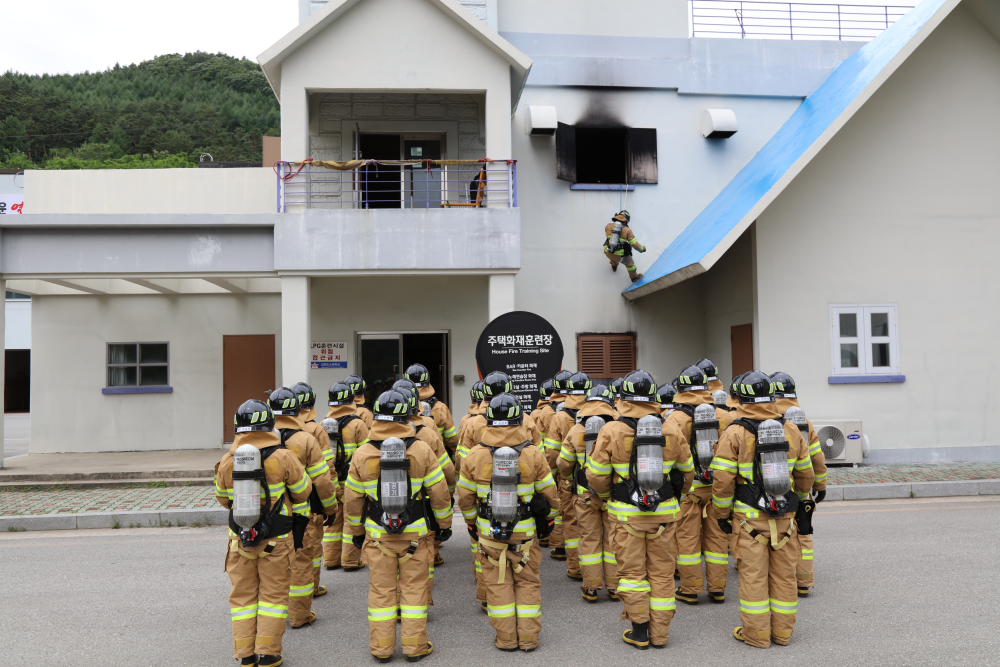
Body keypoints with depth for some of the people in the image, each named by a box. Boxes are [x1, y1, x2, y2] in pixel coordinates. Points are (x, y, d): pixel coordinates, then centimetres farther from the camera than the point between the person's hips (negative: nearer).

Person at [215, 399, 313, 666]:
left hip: (240, 538, 3)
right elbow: (303, 491, 0)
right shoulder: (282, 458, -12)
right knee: (273, 594, 8)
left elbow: (222, 498, 11)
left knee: (243, 595, 14)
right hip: (275, 539, -3)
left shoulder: (227, 461, -3)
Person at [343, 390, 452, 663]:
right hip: (414, 533, -1)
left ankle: (381, 647, 18)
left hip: (377, 535, 1)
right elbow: (439, 493, -2)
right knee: (414, 588, 10)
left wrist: (355, 531, 16)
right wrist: (444, 524, 12)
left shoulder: (362, 454, -5)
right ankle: (414, 646, 15)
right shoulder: (421, 450, -8)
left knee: (381, 590, 11)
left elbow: (352, 499, 3)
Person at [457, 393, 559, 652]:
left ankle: (506, 638, 17)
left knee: (498, 583, 11)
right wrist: (548, 519, 18)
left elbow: (465, 497, 0)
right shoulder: (533, 454, -9)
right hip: (525, 532, 0)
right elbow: (549, 493, 0)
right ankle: (528, 637, 17)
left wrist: (472, 522, 17)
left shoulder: (475, 455, -8)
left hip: (489, 532, 0)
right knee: (527, 582, 13)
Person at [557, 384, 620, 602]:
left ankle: (591, 588, 13)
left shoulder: (575, 430, -2)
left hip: (585, 494, 1)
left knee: (589, 539, 8)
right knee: (613, 538, 9)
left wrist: (572, 481, 23)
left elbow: (564, 463, 4)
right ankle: (614, 586, 15)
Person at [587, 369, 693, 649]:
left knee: (632, 571, 9)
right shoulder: (672, 430, -2)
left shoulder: (611, 431, -10)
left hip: (627, 514, -2)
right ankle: (660, 633, 19)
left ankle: (639, 632, 16)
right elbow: (686, 471, 10)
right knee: (662, 572, 12)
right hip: (664, 513, 2)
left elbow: (596, 475, -5)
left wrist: (608, 495, 16)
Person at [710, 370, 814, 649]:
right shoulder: (791, 430, 5)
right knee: (784, 573, 12)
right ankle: (782, 632, 22)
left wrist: (722, 514, 1)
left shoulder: (734, 433, -9)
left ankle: (756, 633, 11)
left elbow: (722, 479, -11)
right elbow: (806, 474, 12)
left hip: (750, 516, -4)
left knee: (753, 574, 3)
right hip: (784, 516, 4)